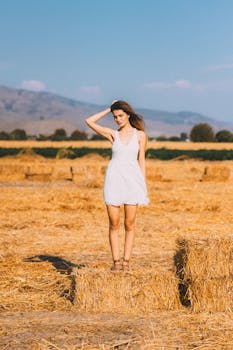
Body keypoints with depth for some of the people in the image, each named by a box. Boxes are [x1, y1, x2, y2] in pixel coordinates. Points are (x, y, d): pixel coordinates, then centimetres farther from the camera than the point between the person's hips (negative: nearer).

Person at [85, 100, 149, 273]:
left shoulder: (140, 135, 5)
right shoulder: (113, 134, 7)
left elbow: (141, 161, 6)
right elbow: (89, 121, 1)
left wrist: (144, 187, 2)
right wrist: (108, 109, 6)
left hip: (132, 180, 0)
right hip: (114, 179, 1)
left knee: (130, 224, 2)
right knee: (114, 224, 1)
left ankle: (126, 261, 8)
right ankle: (116, 261, 8)